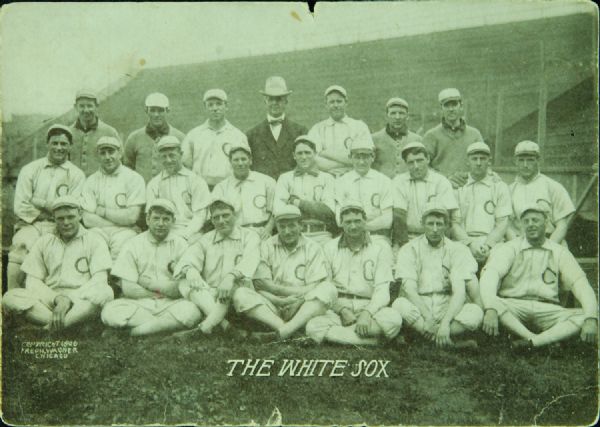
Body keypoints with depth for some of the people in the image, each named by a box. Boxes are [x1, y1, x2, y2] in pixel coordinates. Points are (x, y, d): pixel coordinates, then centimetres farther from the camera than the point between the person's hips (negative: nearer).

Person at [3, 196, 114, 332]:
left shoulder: (94, 241, 9)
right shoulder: (44, 242, 17)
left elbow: (99, 279, -4)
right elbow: (32, 280, 9)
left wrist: (70, 300, -17)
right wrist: (56, 298, -10)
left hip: (82, 303, -2)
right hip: (49, 299, 2)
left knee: (105, 292, -35)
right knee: (10, 297, -23)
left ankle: (49, 329, -36)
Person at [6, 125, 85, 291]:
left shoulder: (76, 175, 9)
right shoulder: (30, 170, 11)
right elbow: (20, 207, 1)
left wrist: (42, 203, -7)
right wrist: (54, 209, -2)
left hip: (58, 228, -1)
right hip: (31, 224, 1)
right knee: (21, 245, -29)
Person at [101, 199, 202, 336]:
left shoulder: (180, 245, 5)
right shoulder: (133, 245, 5)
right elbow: (128, 289, -3)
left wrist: (150, 284, -5)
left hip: (170, 305, -1)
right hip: (139, 304, 1)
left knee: (191, 310, -32)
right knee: (109, 311, -28)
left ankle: (139, 330, -20)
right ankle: (167, 324, -18)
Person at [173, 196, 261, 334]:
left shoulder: (249, 236, 9)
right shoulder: (206, 240, 18)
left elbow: (249, 261, -12)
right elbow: (190, 257, -2)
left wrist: (231, 276, -33)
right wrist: (190, 270, -27)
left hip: (237, 296, -3)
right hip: (208, 296, 3)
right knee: (185, 285, -23)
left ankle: (210, 322, -38)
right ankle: (223, 323, -36)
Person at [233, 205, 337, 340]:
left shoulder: (312, 248, 6)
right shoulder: (267, 247, 8)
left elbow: (314, 288, -3)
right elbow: (260, 284, -3)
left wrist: (278, 289, -13)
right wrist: (280, 301, -17)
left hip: (303, 309, 0)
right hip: (272, 307, 1)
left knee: (329, 289, -26)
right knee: (241, 294, -23)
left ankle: (284, 331, -36)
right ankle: (286, 330, -37)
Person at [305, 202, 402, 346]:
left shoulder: (379, 251, 8)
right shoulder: (330, 249, 10)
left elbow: (382, 290, -1)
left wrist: (367, 313, -20)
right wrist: (342, 310, -13)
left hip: (368, 307, 0)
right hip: (337, 308, 1)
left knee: (394, 319, -32)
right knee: (313, 326, -32)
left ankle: (335, 333, -24)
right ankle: (373, 341, -25)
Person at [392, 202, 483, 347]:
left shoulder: (458, 249, 2)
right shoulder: (410, 249, 1)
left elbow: (459, 292, -10)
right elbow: (409, 289, -11)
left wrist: (445, 322, -25)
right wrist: (427, 318, -26)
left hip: (448, 307, 1)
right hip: (419, 306, -1)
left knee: (476, 312, -28)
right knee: (399, 305, -33)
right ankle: (448, 342, -26)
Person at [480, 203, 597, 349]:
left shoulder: (560, 252, 12)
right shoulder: (509, 248, 5)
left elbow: (580, 284, 2)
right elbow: (490, 276, -13)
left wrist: (591, 319, -17)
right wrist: (491, 309, -33)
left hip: (547, 311, 2)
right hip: (513, 307, -2)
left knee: (585, 316, -23)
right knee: (492, 301, -33)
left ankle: (533, 341, -36)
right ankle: (534, 340, -34)